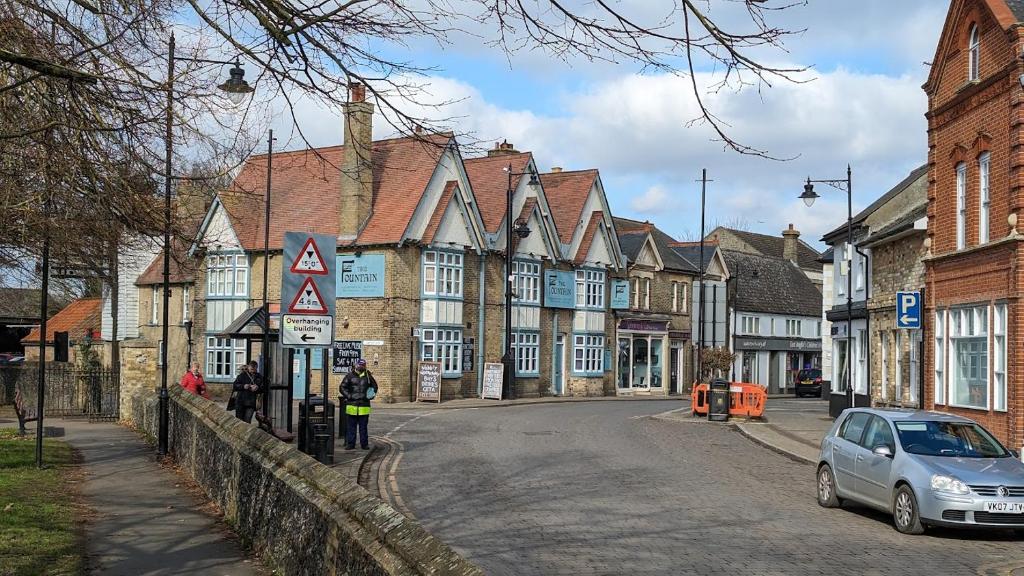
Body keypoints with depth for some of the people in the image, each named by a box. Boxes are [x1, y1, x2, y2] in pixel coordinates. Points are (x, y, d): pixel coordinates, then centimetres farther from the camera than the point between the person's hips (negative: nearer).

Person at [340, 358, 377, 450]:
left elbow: (374, 386, 21)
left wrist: (371, 395, 6)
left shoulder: (368, 376, 9)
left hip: (364, 405, 1)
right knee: (351, 426, 3)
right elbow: (343, 387, 4)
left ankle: (364, 444, 12)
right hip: (352, 405, -1)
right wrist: (348, 396, -7)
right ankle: (350, 444, 9)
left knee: (363, 427, 7)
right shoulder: (350, 375, 3)